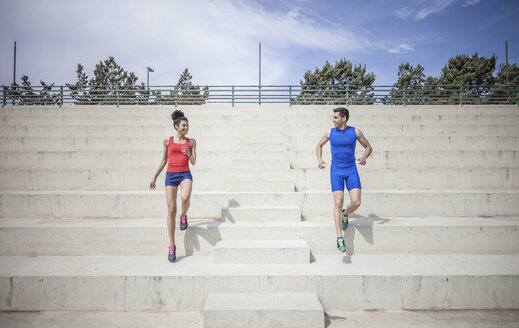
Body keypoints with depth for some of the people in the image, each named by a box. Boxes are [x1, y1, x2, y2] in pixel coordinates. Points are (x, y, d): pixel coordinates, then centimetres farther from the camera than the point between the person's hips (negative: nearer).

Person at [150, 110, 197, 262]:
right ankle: (172, 246, 8)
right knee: (171, 210, -2)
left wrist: (189, 154, -16)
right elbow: (164, 161, 16)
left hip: (185, 174, 0)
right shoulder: (168, 141, 9)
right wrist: (154, 177, 17)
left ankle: (184, 215, 5)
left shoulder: (191, 142, 9)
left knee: (185, 197, -33)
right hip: (171, 175, 1)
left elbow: (193, 162, 5)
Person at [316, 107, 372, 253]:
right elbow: (319, 145, 19)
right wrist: (319, 160, 2)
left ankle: (345, 214, 25)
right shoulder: (330, 133, 2)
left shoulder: (355, 132, 0)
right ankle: (340, 238, -3)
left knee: (356, 202, -12)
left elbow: (368, 147, 11)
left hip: (351, 170, 0)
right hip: (336, 171, 0)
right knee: (338, 202, -9)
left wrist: (364, 157, -10)